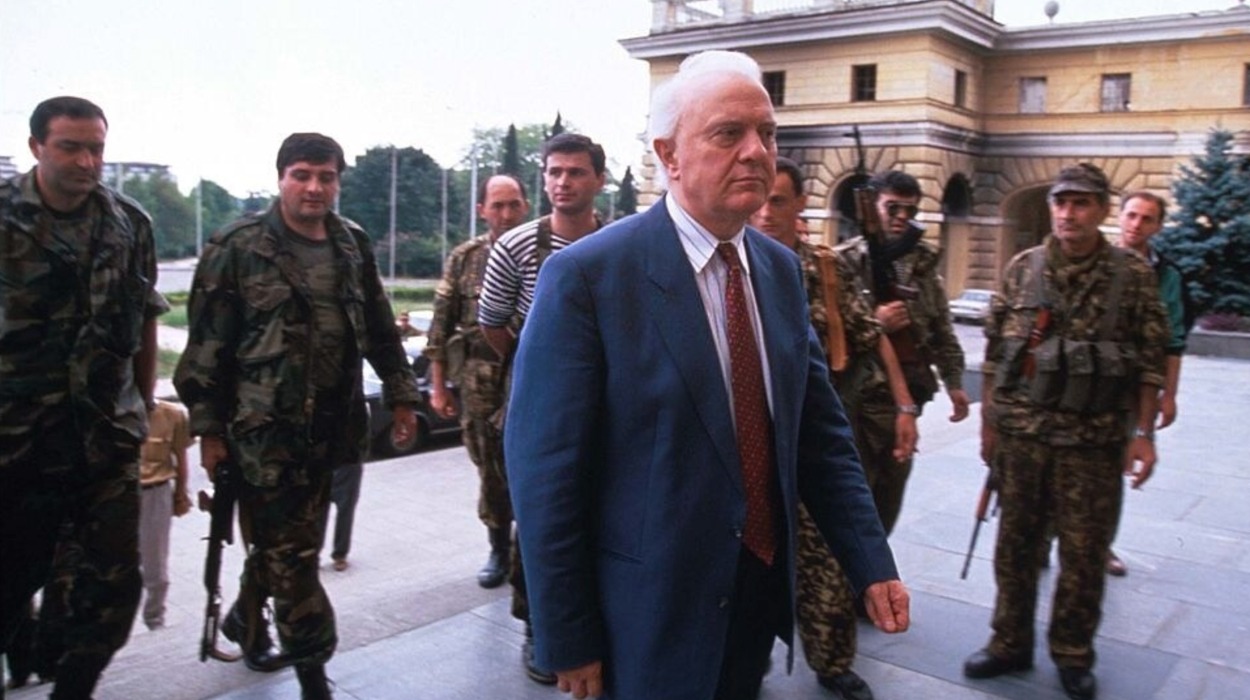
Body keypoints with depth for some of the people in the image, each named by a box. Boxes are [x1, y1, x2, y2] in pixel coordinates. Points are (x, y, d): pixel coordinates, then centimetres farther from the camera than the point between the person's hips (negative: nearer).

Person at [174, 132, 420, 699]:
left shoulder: (354, 246, 9)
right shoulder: (237, 247, -6)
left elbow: (380, 330, 16)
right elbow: (207, 344, -6)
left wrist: (401, 396, 12)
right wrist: (207, 426, -8)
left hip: (331, 424, 5)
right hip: (265, 425, -5)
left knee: (283, 540, 16)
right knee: (290, 551, -2)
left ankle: (246, 617, 41)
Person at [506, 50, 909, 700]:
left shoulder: (781, 268, 3)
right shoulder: (585, 276, -18)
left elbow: (820, 430, 5)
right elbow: (546, 469, -17)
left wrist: (871, 563, 0)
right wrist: (567, 640, -13)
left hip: (763, 591, 6)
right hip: (652, 614, -6)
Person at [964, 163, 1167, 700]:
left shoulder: (1133, 275, -1)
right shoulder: (1022, 268, 3)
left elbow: (1150, 363, 0)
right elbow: (995, 353, 6)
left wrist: (1144, 433, -4)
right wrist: (988, 421, 6)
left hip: (1094, 439, -1)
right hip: (1021, 432, 2)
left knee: (1084, 553, 8)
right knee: (1015, 544, 11)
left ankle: (1073, 655, 26)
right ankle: (1010, 644, 27)